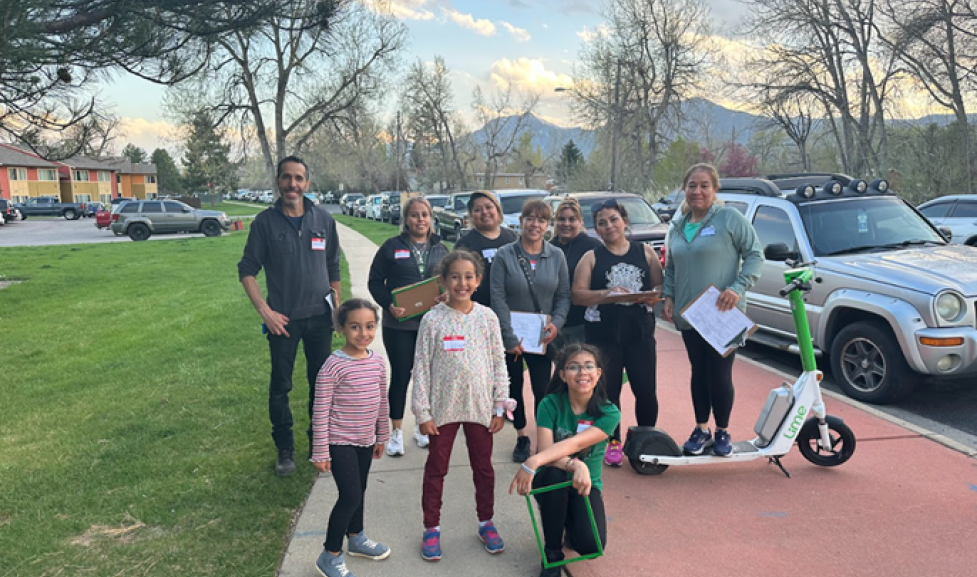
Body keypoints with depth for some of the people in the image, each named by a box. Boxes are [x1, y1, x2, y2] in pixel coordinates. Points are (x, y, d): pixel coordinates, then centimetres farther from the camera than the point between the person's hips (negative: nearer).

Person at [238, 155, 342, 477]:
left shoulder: (324, 220, 4)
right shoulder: (265, 221, -3)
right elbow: (247, 270, -1)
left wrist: (337, 307, 7)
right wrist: (264, 311, -10)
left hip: (319, 317, 2)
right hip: (283, 319, -2)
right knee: (280, 386, 4)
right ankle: (285, 449, 20)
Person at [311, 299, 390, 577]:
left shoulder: (378, 362, 0)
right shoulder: (333, 366, -19)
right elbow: (320, 411, -16)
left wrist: (381, 436, 17)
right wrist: (320, 452, -14)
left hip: (365, 440, 6)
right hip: (340, 442, -6)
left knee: (358, 492, 20)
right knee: (350, 496, -8)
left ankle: (356, 537, 42)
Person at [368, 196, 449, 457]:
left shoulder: (440, 249, 9)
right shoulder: (392, 247, 0)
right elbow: (375, 281, -1)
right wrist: (389, 305, -16)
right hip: (399, 325, -3)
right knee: (400, 375, 3)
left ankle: (422, 426, 26)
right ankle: (396, 432, 17)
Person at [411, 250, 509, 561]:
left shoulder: (487, 318, -3)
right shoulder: (433, 319, -9)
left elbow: (499, 363, 1)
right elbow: (421, 367, -7)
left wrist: (500, 407, 0)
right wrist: (422, 412, -9)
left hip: (480, 406, 2)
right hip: (443, 407, -2)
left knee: (483, 466, 15)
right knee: (436, 468, 11)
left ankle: (486, 523, 34)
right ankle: (431, 528, 26)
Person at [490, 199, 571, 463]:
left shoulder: (556, 256, 3)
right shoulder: (504, 255, -6)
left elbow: (564, 295, 7)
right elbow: (497, 298, -9)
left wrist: (556, 323, -12)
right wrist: (510, 338, -13)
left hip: (542, 337, 1)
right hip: (510, 337, -1)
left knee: (543, 389, -3)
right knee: (514, 388, 10)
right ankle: (521, 437, 27)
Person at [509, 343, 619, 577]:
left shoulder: (608, 413, -13)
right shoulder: (550, 405, -12)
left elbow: (575, 443, -28)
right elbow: (546, 451, -22)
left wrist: (532, 462, -42)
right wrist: (574, 465, -43)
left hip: (587, 485, 0)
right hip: (551, 484, 0)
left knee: (591, 544, -27)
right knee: (554, 475, -36)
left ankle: (570, 526, 13)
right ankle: (552, 553, -13)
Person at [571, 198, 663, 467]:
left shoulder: (645, 252, 10)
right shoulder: (591, 258, 6)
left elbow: (661, 286, 8)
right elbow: (577, 294, -3)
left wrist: (653, 295, -15)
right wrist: (605, 294, -18)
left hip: (639, 331, 1)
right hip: (603, 332, -1)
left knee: (645, 389, 1)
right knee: (608, 389, 4)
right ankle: (613, 442, 20)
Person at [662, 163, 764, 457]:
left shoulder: (730, 218, -7)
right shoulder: (677, 227, 11)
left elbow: (755, 255, -7)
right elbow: (670, 267, 19)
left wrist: (738, 288, -18)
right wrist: (669, 296, 4)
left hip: (723, 315, -5)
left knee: (720, 374, -1)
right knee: (699, 372, 13)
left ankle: (722, 432, 19)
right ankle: (701, 429, 26)